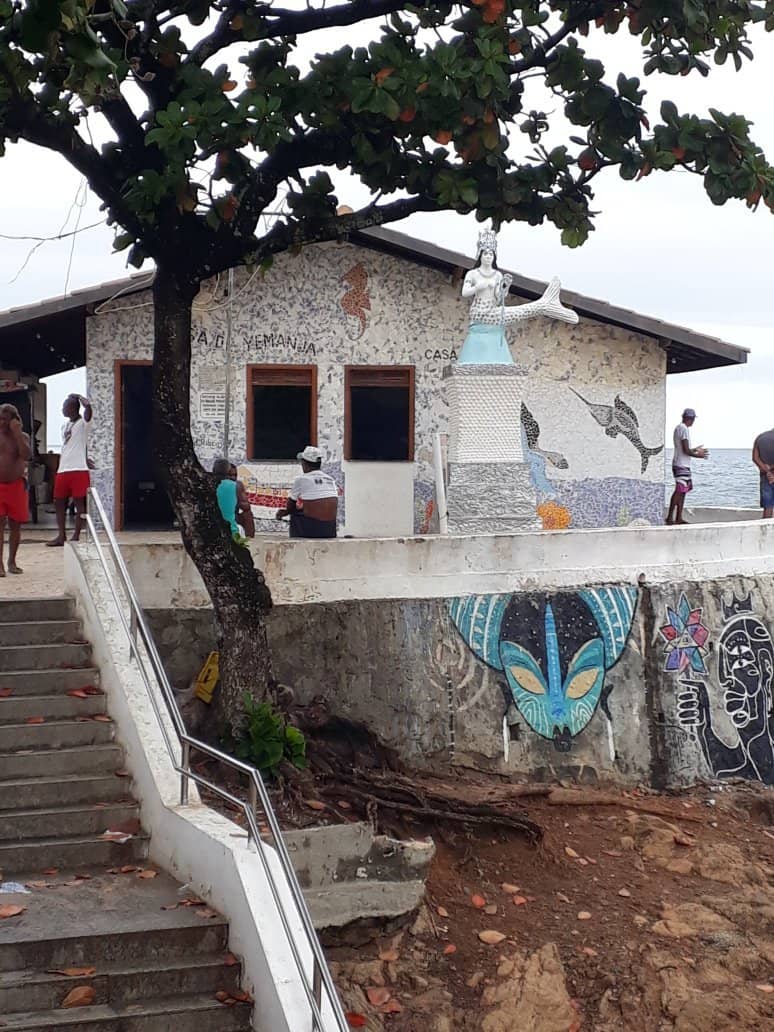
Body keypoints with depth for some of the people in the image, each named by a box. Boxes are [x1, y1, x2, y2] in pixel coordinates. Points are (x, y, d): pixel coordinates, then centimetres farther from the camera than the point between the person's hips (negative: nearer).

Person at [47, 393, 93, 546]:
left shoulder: (83, 423, -5)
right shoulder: (64, 426, 18)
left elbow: (88, 406, -23)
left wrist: (77, 396, -6)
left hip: (79, 470, -8)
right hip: (63, 470, 8)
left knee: (79, 503, -3)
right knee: (59, 502, 8)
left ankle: (76, 537, -1)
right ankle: (61, 536, 14)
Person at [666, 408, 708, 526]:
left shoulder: (678, 428, 17)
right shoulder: (684, 429, -14)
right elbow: (686, 451, -17)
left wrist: (696, 450, 31)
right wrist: (698, 455, -3)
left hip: (682, 465, 10)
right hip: (682, 465, -10)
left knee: (683, 491, 10)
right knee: (679, 490, -12)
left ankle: (679, 517, 9)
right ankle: (670, 517, -14)